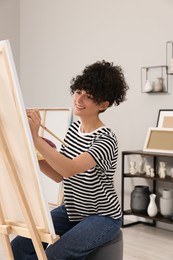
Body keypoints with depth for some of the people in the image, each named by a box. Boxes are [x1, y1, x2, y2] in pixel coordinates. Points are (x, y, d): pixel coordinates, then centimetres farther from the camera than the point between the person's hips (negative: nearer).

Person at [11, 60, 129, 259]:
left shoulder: (106, 140, -21)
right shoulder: (74, 128, 2)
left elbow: (70, 169, -36)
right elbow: (58, 175, 3)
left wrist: (35, 138, -40)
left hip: (102, 217, -7)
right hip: (71, 211, 7)